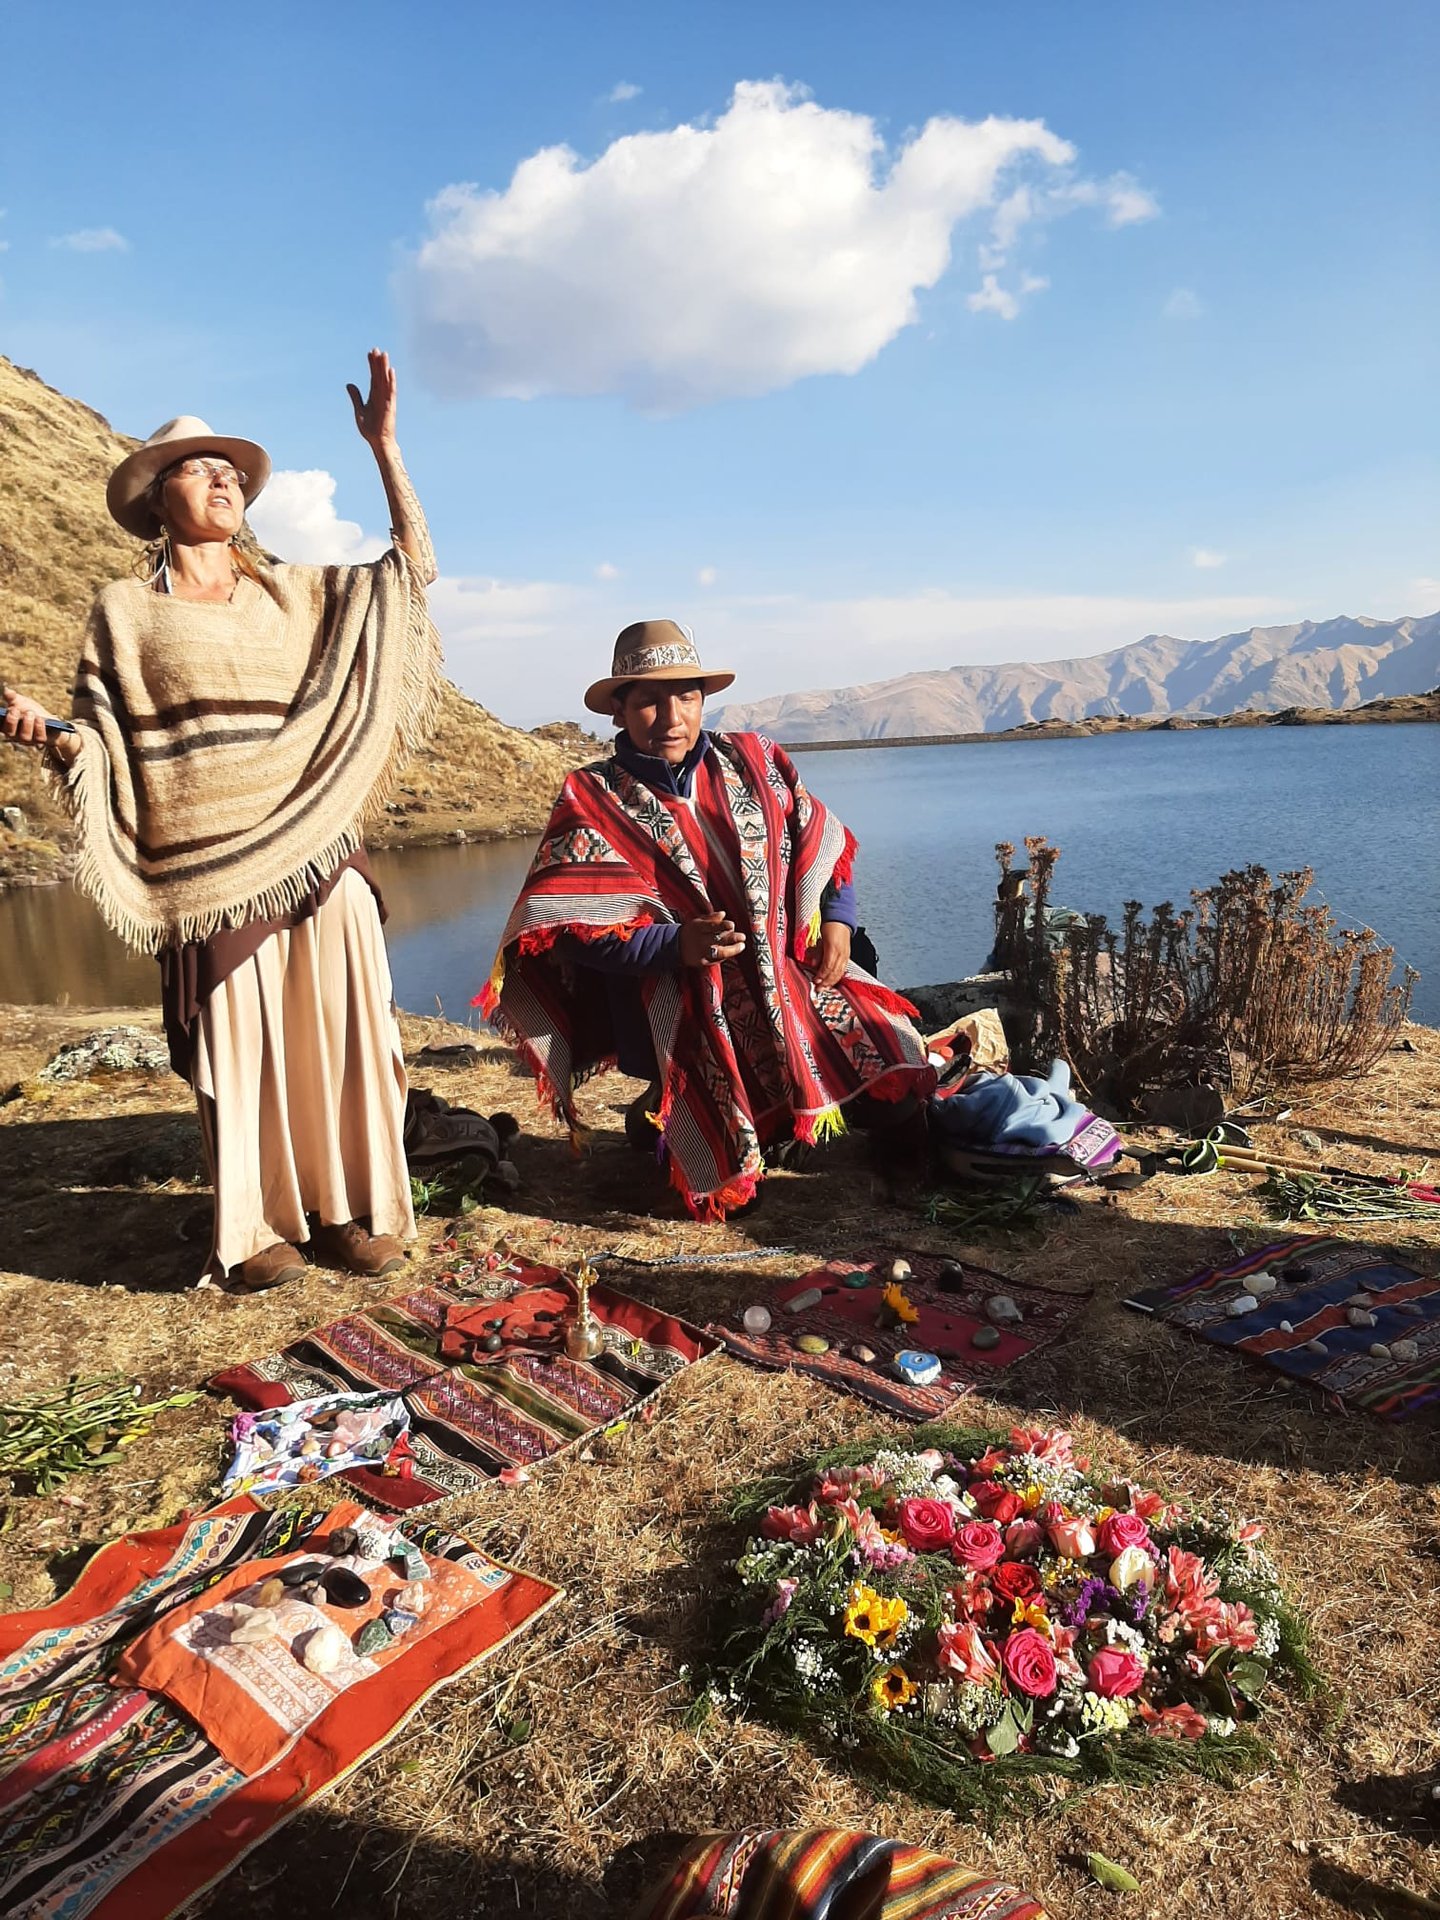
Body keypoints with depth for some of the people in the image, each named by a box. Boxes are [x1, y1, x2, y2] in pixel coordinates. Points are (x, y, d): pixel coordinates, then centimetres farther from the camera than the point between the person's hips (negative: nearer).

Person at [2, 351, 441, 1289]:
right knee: (239, 1045, 0)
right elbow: (100, 750, 5)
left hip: (320, 855, 3)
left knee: (340, 1029, 1)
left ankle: (355, 1209, 15)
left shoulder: (298, 592, 15)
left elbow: (413, 567, 13)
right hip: (211, 872, -2)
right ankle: (256, 1228, 15)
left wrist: (384, 444, 7)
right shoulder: (125, 610, 7)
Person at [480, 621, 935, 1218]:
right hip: (681, 998, -4)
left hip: (791, 971, 4)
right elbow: (575, 928, -13)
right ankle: (658, 1114, 19)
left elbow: (823, 843, 16)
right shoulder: (592, 801, -4)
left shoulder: (753, 761, 8)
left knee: (888, 1055, -7)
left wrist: (836, 921, -1)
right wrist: (677, 944, -26)